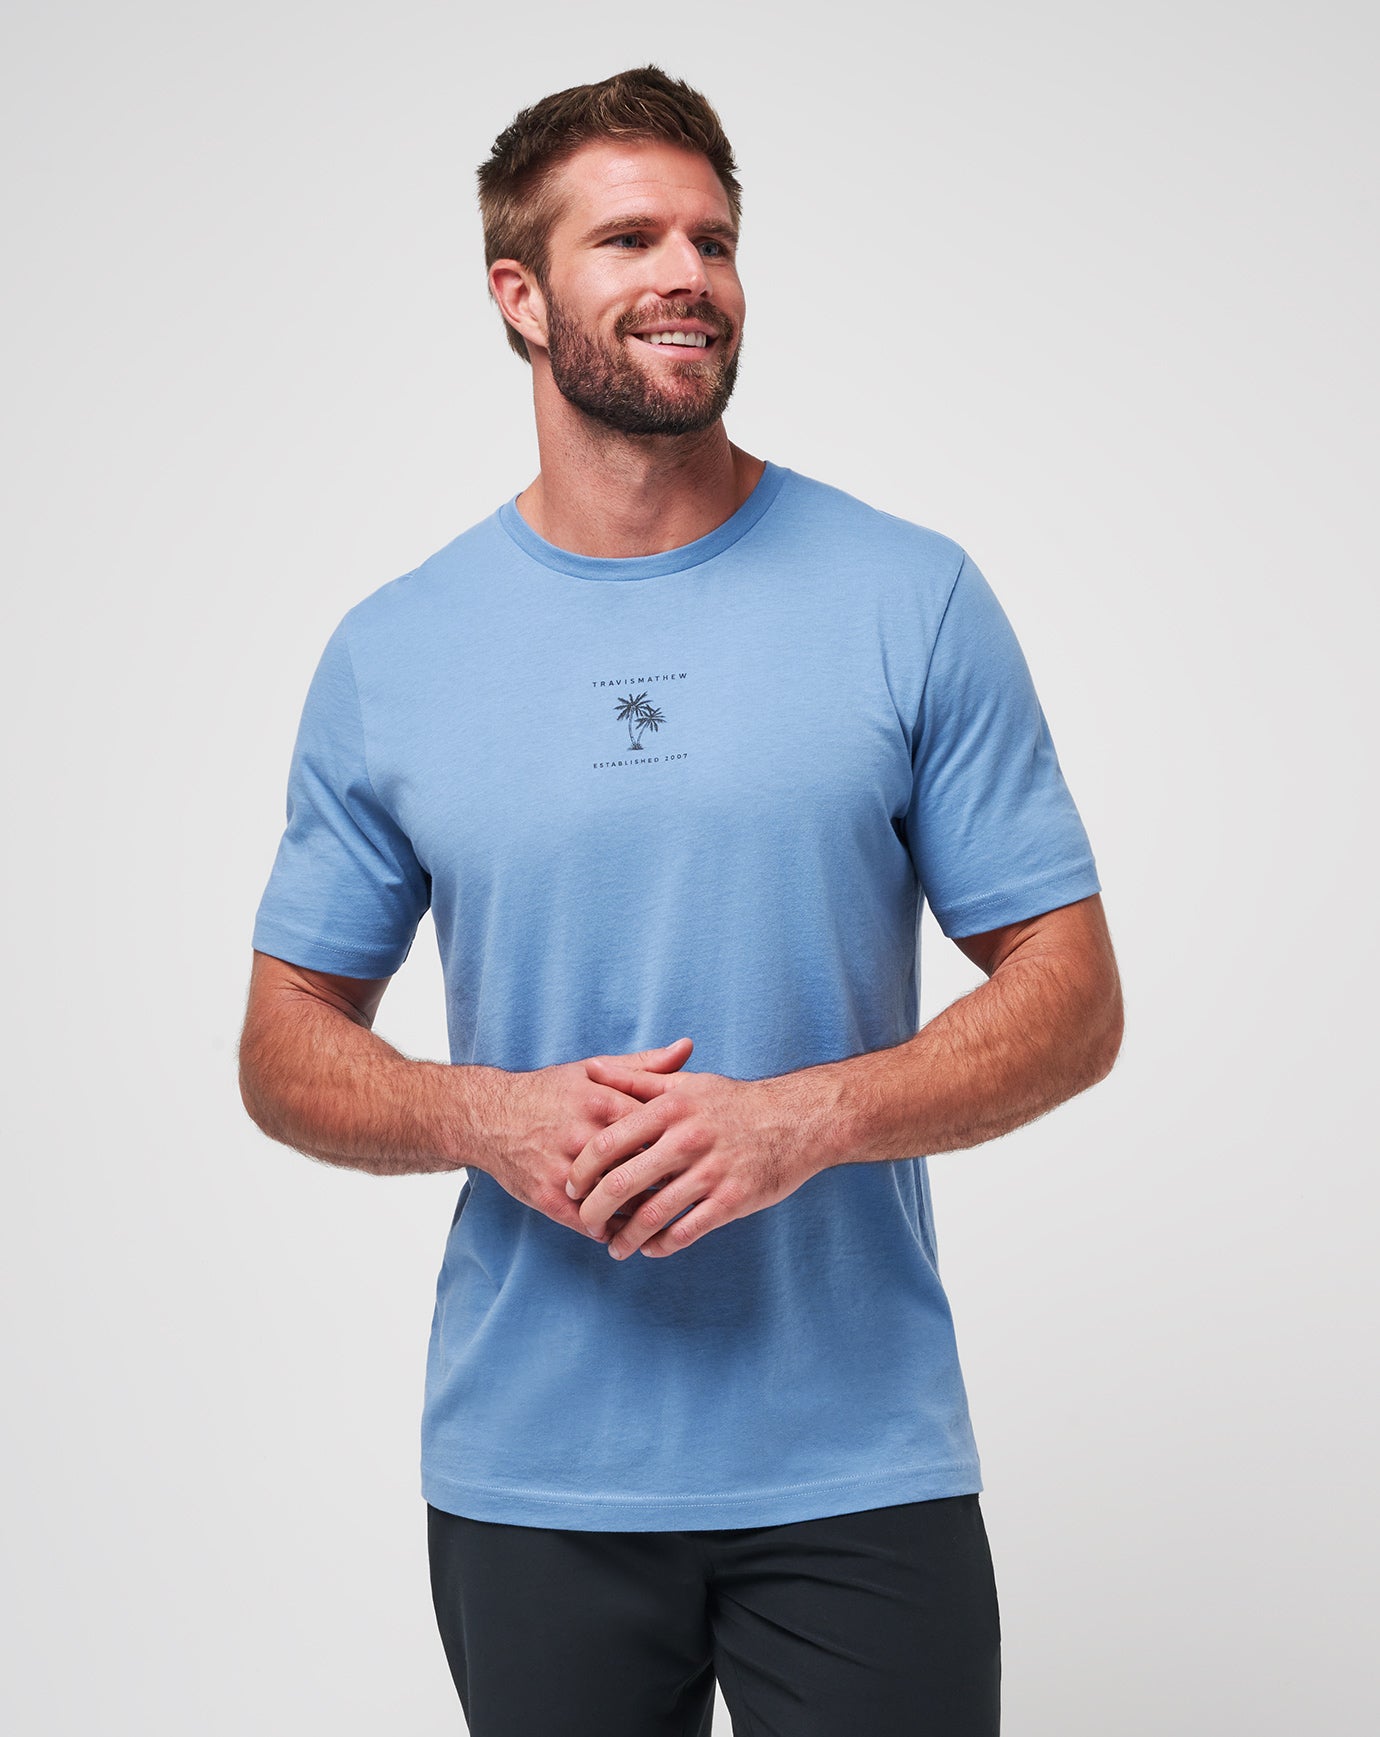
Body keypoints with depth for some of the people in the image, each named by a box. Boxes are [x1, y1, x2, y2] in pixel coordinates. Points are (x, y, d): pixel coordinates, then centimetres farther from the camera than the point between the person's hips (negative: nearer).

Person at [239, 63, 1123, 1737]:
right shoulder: (388, 654, 2)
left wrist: (802, 1117, -18)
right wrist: (485, 1118, -13)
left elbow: (1072, 998, -2)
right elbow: (286, 1049, 6)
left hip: (863, 1467, -1)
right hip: (527, 1476, 1)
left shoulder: (916, 600, -2)